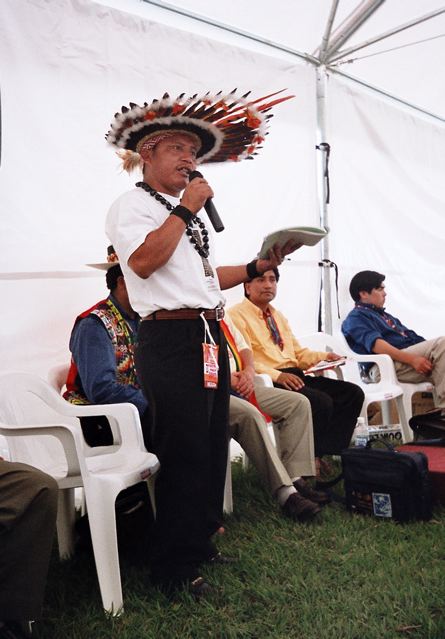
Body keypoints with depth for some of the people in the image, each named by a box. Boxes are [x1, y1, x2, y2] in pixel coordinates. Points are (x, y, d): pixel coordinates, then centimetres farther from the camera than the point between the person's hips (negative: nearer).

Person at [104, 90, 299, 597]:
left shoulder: (185, 210, 22)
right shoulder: (132, 206, -3)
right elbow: (144, 261, -22)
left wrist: (257, 267, 14)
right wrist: (186, 209, -15)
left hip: (209, 338, 9)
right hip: (171, 341, -9)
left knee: (213, 447, 15)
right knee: (185, 454, -4)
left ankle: (200, 544, 32)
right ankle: (174, 568, 12)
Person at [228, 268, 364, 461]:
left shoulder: (278, 316, 27)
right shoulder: (237, 314, -1)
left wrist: (324, 357, 7)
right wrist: (277, 375, -27)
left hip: (295, 376, 9)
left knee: (353, 393, -8)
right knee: (321, 402, -31)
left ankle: (327, 453, -12)